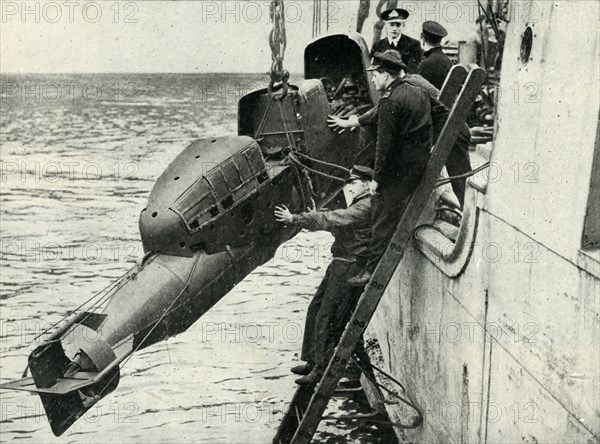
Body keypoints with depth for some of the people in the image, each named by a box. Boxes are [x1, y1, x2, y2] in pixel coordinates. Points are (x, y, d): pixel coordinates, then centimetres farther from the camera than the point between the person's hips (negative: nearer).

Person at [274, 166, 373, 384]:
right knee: (315, 309, 13)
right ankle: (313, 360, 21)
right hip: (340, 265, 10)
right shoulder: (358, 205, 20)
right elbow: (335, 222, 19)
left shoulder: (366, 207, -16)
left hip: (350, 268, -10)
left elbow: (331, 219, -23)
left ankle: (323, 369, 1)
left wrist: (295, 219, -22)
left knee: (327, 318, -8)